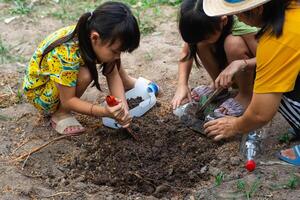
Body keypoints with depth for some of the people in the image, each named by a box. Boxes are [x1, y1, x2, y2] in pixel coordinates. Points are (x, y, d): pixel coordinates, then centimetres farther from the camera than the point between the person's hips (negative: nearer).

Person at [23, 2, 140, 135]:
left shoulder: (101, 39, -21)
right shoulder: (66, 55, -40)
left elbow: (113, 74, -14)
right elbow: (67, 101, -31)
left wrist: (122, 107, -29)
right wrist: (104, 112, -44)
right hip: (39, 90, -6)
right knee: (85, 75, -33)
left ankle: (127, 84, 18)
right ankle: (60, 113, -11)